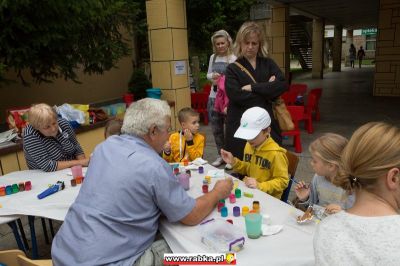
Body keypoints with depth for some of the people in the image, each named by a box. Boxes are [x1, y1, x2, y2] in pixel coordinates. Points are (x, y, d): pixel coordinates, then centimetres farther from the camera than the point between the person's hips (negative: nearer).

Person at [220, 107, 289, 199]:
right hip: (248, 190, 7)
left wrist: (260, 186, -25)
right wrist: (234, 162, 0)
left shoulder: (275, 153, -19)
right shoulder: (249, 145, 3)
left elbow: (282, 181, -14)